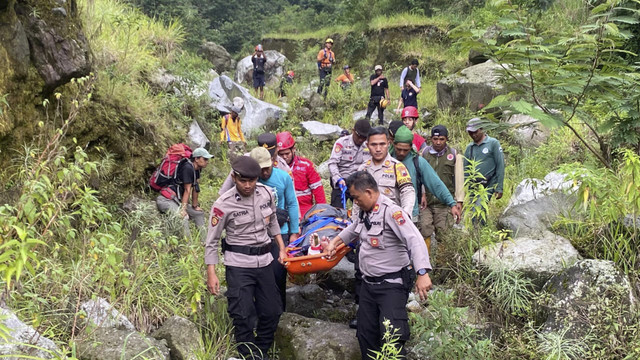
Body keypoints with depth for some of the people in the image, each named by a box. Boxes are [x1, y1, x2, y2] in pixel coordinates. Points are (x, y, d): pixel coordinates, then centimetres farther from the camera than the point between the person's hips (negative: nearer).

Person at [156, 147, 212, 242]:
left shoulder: (197, 169, 7)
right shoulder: (188, 168, -19)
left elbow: (195, 188, 12)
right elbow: (187, 190, -22)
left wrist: (195, 206, 15)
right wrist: (183, 208, -22)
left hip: (177, 199, 11)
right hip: (165, 199, -11)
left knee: (199, 213, 15)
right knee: (183, 217, -31)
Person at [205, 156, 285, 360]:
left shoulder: (266, 193, -3)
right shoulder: (224, 204, -16)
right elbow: (212, 241, -9)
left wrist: (282, 248, 16)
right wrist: (211, 274, -13)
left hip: (264, 261, 5)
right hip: (238, 264, -5)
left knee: (272, 312, 10)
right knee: (242, 316, -7)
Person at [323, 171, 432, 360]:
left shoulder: (391, 211, -20)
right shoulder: (365, 213, 9)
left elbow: (415, 241, -31)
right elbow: (353, 229, 33)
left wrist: (422, 273, -41)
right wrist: (334, 242, 26)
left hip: (392, 285, -9)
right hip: (369, 284, 9)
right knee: (366, 335, 12)